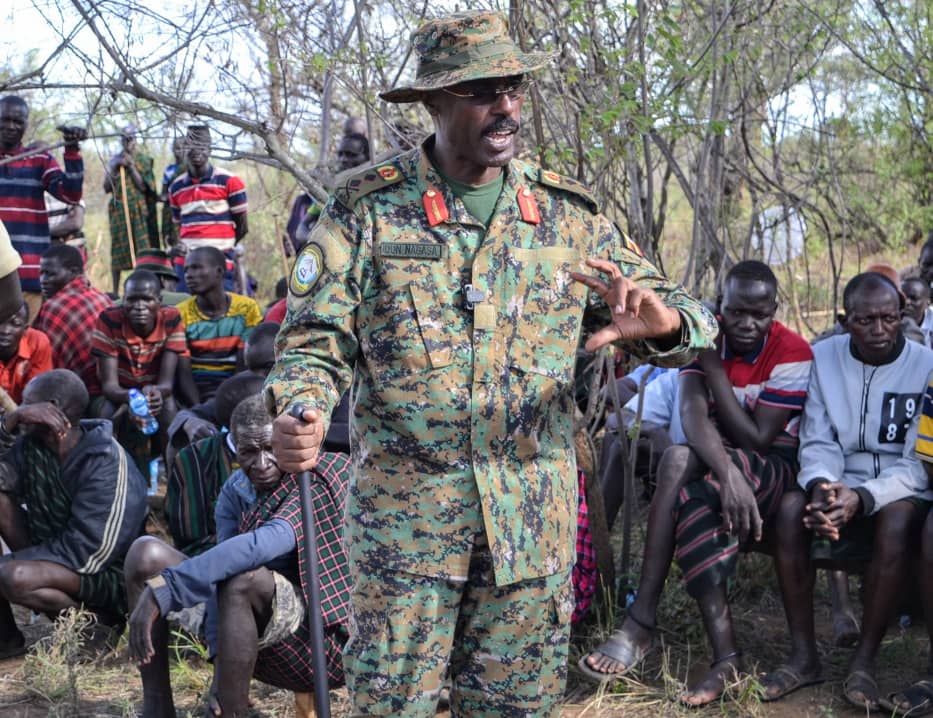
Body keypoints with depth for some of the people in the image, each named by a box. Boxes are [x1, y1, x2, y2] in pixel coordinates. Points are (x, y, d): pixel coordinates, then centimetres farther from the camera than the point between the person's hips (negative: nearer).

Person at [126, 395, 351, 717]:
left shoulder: (325, 479, -17)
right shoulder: (235, 490, 3)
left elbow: (265, 544, -34)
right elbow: (226, 554, -13)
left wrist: (164, 589, -41)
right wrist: (220, 657, -28)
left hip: (323, 643, -7)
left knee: (242, 579, -35)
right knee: (146, 553, -4)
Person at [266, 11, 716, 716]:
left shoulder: (568, 213, 4)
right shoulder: (369, 208, -3)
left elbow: (692, 320, 5)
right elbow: (316, 339, -2)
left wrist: (661, 322, -20)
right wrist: (302, 414, -24)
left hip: (534, 517, 3)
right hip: (406, 505, -2)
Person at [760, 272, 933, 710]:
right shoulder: (824, 357, -2)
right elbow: (818, 442, -4)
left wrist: (863, 497, -33)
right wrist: (820, 485, -28)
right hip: (840, 485, 3)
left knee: (897, 520, -36)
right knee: (792, 508, -28)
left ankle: (864, 661, -25)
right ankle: (803, 655, -20)